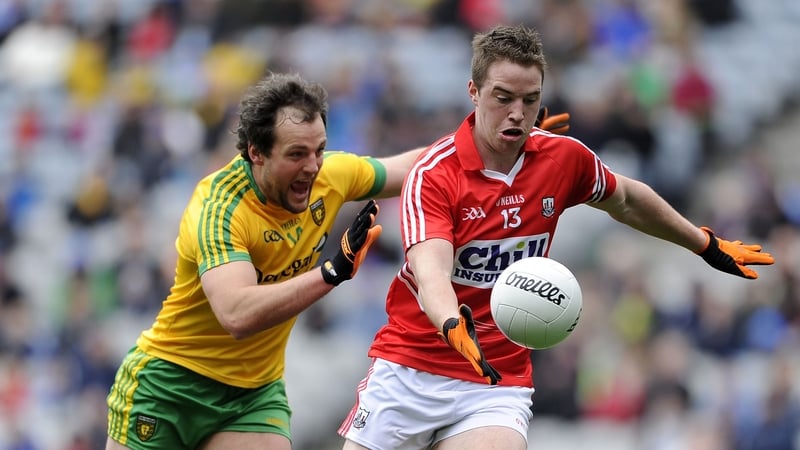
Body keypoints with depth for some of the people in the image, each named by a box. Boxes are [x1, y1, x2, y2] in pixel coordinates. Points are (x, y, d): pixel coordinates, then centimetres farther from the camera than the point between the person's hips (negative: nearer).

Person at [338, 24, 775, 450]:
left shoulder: (566, 158, -3)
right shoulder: (433, 174, -16)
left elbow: (626, 201, 20)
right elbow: (431, 273, -31)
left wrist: (706, 244, 29)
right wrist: (454, 326, -52)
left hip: (499, 380, 2)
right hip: (407, 369, -2)